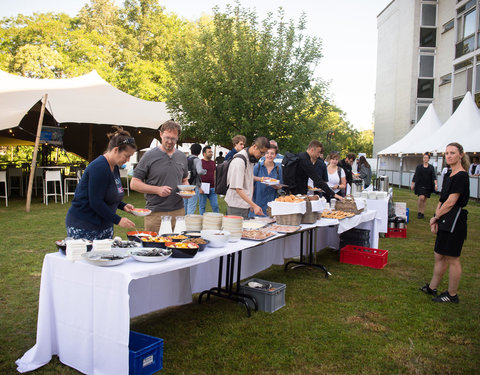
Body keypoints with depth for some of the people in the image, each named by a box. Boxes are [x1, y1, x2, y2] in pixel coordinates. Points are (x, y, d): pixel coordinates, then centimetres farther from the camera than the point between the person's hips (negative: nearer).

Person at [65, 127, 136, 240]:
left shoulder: (114, 167, 9)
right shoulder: (99, 167, -19)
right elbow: (96, 202, -22)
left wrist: (123, 206, 4)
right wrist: (118, 220, -19)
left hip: (104, 225, 9)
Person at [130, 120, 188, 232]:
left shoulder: (182, 156, 12)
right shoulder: (149, 156, -3)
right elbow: (134, 184, -4)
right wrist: (157, 190, -14)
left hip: (179, 211, 4)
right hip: (155, 214, -4)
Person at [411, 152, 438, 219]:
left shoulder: (431, 167, 5)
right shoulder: (419, 166, 4)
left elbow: (434, 176, -3)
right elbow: (415, 176, 6)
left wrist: (436, 184, -16)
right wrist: (412, 184, 4)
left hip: (428, 186, 2)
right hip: (420, 185, -2)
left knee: (425, 200, 6)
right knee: (421, 197, -19)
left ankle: (422, 213, 17)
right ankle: (419, 211, -1)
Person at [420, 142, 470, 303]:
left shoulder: (461, 176, -16)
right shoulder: (448, 175, 12)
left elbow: (450, 202, -18)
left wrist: (435, 217, -6)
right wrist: (435, 219, 3)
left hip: (455, 222, -9)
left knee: (452, 259, 2)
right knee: (439, 256, 16)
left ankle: (452, 295, 15)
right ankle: (432, 287, 27)